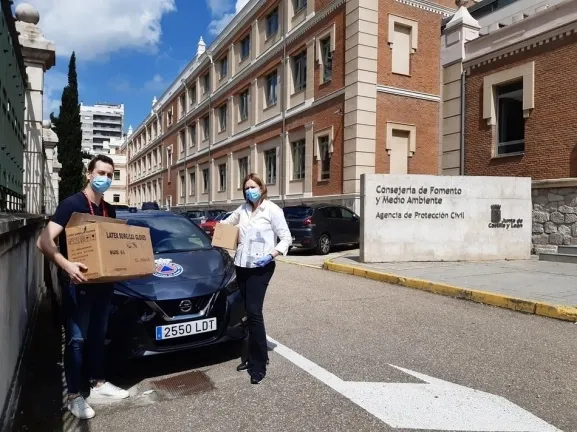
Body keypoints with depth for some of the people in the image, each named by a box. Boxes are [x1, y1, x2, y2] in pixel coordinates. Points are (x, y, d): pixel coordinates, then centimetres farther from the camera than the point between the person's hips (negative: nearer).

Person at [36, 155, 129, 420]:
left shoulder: (109, 210, 10)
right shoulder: (71, 205, -13)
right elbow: (44, 242, -23)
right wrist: (66, 265, -37)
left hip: (102, 282, 7)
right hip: (76, 282, -7)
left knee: (98, 336, 16)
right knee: (76, 339, 1)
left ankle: (97, 384, 31)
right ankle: (74, 396, 14)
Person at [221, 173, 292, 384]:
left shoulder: (272, 209, -7)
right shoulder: (242, 209, 10)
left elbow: (286, 238, -8)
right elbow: (226, 223, 28)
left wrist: (272, 254, -22)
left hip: (260, 268, -6)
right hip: (241, 265, 6)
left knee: (254, 312, -10)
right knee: (249, 313, 12)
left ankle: (259, 364, 1)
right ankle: (253, 357, 26)